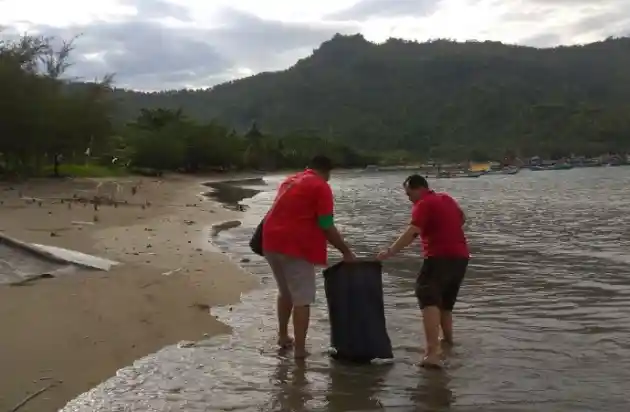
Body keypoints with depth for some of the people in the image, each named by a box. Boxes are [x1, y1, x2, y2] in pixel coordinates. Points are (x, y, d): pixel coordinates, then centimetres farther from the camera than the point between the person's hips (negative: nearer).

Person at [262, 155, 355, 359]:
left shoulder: (290, 180, 20)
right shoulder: (321, 187, -5)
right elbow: (327, 227, -10)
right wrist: (346, 251, -2)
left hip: (271, 242, 8)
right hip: (295, 247, -8)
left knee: (285, 292, 24)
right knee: (302, 298, 0)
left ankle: (283, 337, 33)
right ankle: (300, 349, 2)